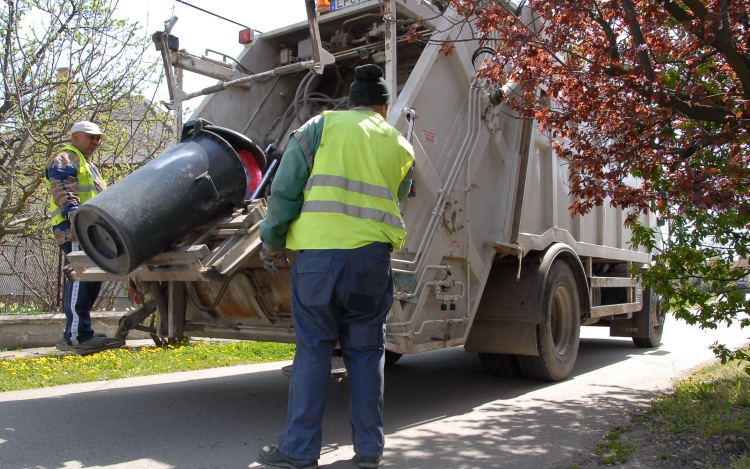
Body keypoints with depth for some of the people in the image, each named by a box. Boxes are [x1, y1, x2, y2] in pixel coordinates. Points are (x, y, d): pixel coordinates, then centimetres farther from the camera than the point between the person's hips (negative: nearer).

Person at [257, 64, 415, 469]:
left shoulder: (323, 126, 7)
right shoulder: (401, 146, 17)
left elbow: (285, 188, 1)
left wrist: (272, 242, 7)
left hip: (317, 251, -2)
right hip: (372, 255, 2)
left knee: (313, 350, 6)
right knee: (365, 351, 12)